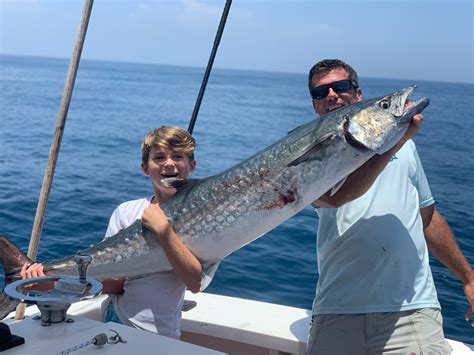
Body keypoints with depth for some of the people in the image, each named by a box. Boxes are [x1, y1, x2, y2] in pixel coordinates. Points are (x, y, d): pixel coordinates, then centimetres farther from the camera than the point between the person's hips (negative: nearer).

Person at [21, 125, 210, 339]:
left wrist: (162, 229, -23)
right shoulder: (126, 212, 3)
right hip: (114, 321, 4)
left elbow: (195, 283, -18)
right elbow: (115, 283, -3)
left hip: (154, 338, -4)